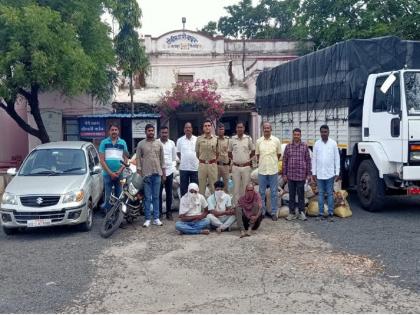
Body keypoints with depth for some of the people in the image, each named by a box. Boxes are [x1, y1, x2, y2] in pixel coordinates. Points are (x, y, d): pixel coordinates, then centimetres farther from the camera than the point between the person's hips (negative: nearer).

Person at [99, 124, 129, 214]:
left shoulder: (123, 143, 10)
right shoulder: (104, 142, 4)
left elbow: (125, 159, 8)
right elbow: (102, 160, 0)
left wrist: (119, 171, -7)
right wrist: (110, 172, -9)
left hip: (120, 174, 2)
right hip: (107, 174, -2)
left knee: (119, 197, 4)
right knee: (107, 197, -3)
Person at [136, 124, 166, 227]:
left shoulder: (159, 144, 8)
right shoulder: (141, 144, 0)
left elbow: (162, 159, 10)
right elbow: (138, 159, 0)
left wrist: (164, 173, 8)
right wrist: (139, 174, -6)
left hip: (157, 174, 2)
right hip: (146, 174, -2)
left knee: (156, 197, 7)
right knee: (147, 197, 1)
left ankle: (156, 218, 12)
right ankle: (147, 219, 7)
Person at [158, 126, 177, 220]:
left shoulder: (172, 143, 7)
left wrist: (172, 165, 12)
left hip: (169, 171, 3)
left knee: (169, 193, 8)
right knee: (158, 193, 2)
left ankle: (169, 212, 16)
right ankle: (159, 212, 10)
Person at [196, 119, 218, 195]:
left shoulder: (215, 139, 2)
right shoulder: (199, 139, 1)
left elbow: (217, 152, 11)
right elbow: (197, 152, 9)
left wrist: (214, 160, 11)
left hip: (212, 164, 0)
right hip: (202, 164, 0)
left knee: (213, 185, 5)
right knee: (202, 184, 5)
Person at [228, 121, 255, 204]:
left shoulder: (248, 138, 1)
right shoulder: (232, 139, 3)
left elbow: (253, 151, 11)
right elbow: (229, 152, 15)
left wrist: (248, 158, 5)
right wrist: (233, 159, 6)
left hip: (246, 166, 0)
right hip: (235, 167, 1)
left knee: (246, 187, 5)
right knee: (236, 187, 4)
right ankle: (236, 204, 11)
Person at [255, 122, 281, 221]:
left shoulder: (276, 140, -3)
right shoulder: (259, 141, 1)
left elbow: (279, 154, 7)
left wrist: (273, 163, 7)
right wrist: (261, 163, 8)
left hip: (273, 170, -1)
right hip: (262, 170, 1)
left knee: (274, 193, 6)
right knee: (262, 192, 10)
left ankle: (274, 212, 15)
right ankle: (262, 211, 21)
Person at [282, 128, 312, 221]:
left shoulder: (305, 146, 1)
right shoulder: (288, 146, 4)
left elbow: (308, 160, 3)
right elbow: (285, 161, 6)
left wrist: (309, 174, 0)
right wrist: (284, 174, 3)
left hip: (301, 175, -1)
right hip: (290, 175, 1)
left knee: (301, 194, 6)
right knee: (291, 194, 8)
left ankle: (301, 212, 16)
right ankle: (292, 213, 17)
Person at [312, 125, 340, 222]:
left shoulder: (333, 143, 0)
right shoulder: (317, 144, 4)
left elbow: (337, 158, 1)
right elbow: (314, 159, 5)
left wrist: (337, 173, -3)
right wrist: (314, 173, 1)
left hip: (330, 173, -1)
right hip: (319, 173, 2)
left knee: (330, 194, 2)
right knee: (320, 194, 6)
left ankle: (330, 214, 5)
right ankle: (321, 213, 9)